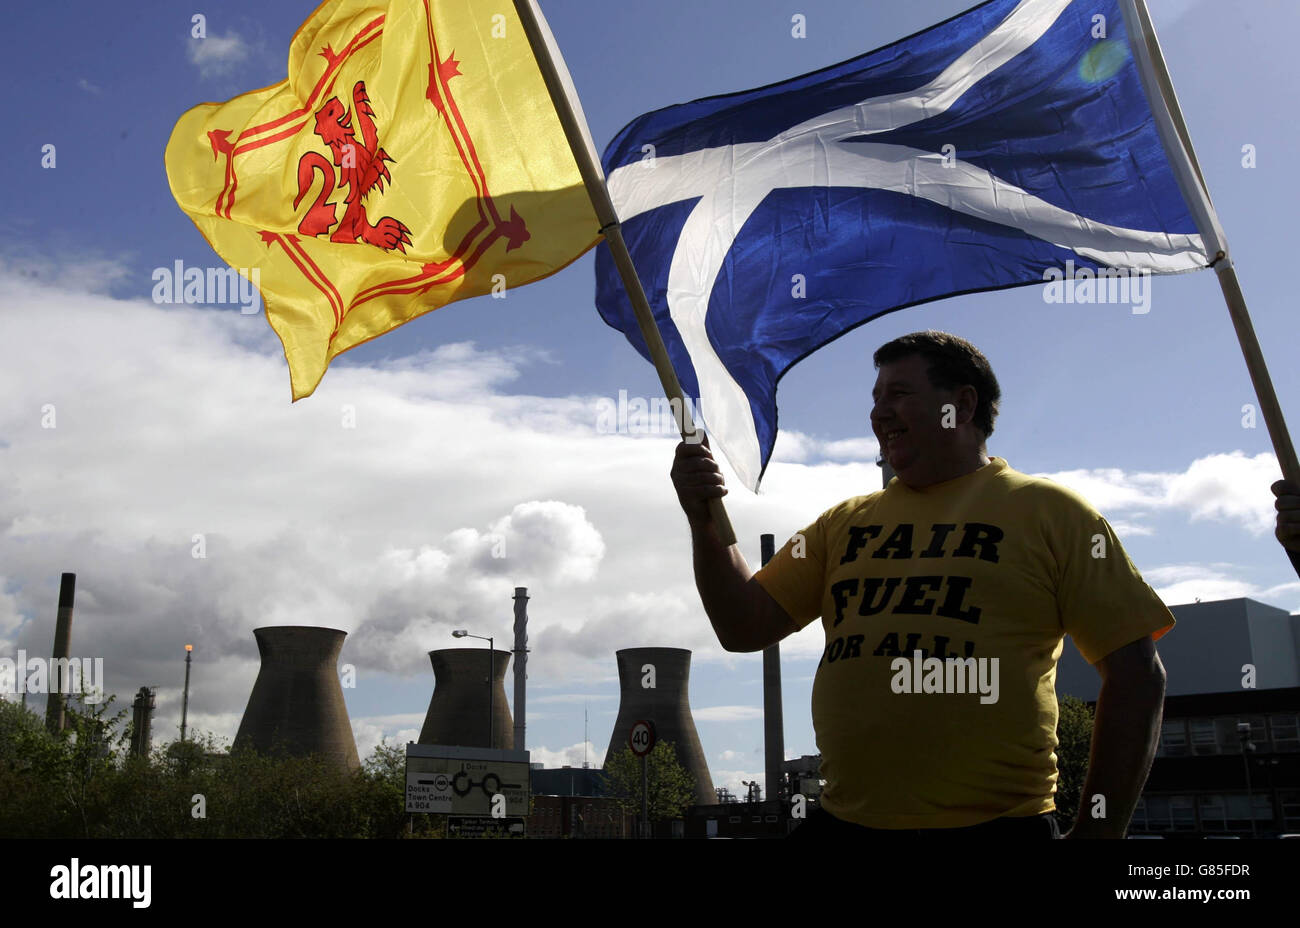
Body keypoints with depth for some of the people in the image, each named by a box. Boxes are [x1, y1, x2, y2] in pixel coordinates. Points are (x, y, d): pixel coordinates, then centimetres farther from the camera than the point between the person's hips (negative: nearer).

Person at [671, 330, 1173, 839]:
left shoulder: (1048, 511, 1)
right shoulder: (843, 522, 12)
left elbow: (1136, 673, -2)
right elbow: (746, 629, 11)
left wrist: (1097, 830, -7)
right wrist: (704, 520, -3)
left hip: (996, 820, -3)